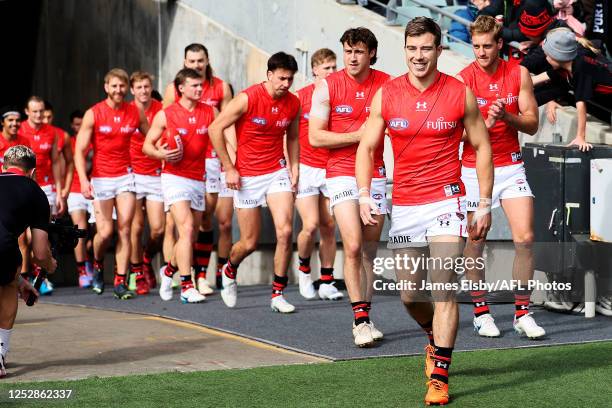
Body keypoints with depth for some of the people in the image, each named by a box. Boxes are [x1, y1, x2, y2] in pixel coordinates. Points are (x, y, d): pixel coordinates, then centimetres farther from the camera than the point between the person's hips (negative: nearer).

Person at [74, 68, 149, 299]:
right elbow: (79, 151, -5)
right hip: (101, 178, -2)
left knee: (124, 229, -5)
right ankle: (97, 263, 26)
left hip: (126, 176, 2)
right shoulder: (93, 114, -4)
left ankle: (120, 282, -2)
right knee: (105, 232, -6)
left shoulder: (136, 113, 3)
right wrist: (83, 180, -18)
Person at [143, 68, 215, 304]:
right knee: (187, 229, -18)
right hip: (175, 177, -5)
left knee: (190, 236, 10)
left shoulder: (209, 113, 7)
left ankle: (169, 270, 36)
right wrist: (162, 154, -16)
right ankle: (186, 287, -18)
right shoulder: (166, 115, -2)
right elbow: (147, 145, 4)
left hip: (198, 180, 5)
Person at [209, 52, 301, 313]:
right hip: (247, 177, -3)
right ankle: (229, 271, 39)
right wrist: (229, 168, -10)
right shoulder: (248, 98, -15)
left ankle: (277, 294, -3)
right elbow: (215, 129, -11)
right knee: (250, 242, 4)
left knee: (285, 231, -15)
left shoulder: (293, 103, -1)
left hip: (277, 172, 3)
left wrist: (294, 167, 5)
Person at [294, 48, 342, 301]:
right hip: (306, 168, -3)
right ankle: (304, 268, 16)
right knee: (311, 225, -11)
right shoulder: (302, 96, -2)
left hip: (331, 170, 3)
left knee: (329, 227, 3)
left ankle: (326, 282, 12)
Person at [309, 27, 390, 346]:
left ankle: (364, 318, 18)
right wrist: (358, 135, -14)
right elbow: (315, 137, -6)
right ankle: (360, 319, -11)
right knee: (353, 246, -15)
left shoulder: (387, 85, 1)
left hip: (375, 175, 3)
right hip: (341, 174, -3)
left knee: (369, 251, 8)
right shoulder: (327, 87, -4)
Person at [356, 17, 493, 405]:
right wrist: (365, 195, -8)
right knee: (410, 295, 10)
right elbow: (367, 147, 6)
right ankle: (436, 339, 41)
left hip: (446, 201, -3)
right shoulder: (386, 95, 1)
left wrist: (485, 205, 1)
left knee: (444, 289, -11)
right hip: (404, 207, 3)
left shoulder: (461, 94, -3)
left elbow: (482, 148, 4)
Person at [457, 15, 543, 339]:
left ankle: (523, 313, 2)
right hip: (473, 169, -2)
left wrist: (507, 115, -16)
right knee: (474, 244, 0)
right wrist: (486, 124, -24)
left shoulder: (519, 74, 1)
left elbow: (531, 124, 1)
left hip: (510, 166, 2)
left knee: (525, 238, -7)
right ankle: (481, 312, 14)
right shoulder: (463, 80, -7)